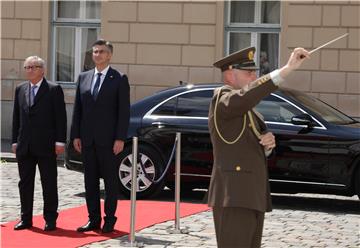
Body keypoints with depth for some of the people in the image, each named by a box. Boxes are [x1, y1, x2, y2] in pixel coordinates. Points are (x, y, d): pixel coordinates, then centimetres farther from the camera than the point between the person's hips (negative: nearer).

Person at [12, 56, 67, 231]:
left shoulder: (54, 90, -2)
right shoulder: (20, 89, 12)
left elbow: (60, 117, -5)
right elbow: (16, 117, 14)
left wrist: (60, 141, -10)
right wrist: (15, 141, 9)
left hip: (46, 145, -5)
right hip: (24, 146, 5)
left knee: (49, 184, 1)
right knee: (25, 183, 8)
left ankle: (50, 220, 9)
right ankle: (26, 219, 16)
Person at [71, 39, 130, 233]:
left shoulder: (119, 79, -2)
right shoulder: (83, 78, 11)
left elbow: (124, 111, -6)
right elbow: (77, 109, 11)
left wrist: (120, 138, -12)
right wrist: (76, 135, 4)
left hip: (109, 139, -4)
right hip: (87, 139, 4)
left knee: (110, 180, 3)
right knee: (90, 180, 7)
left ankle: (109, 219, 9)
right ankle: (93, 219, 13)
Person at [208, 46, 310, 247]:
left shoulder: (248, 110, 20)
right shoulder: (221, 99, -9)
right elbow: (245, 97, -32)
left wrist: (268, 143, 0)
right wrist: (287, 69, -39)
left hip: (252, 196, 10)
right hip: (233, 197, -10)